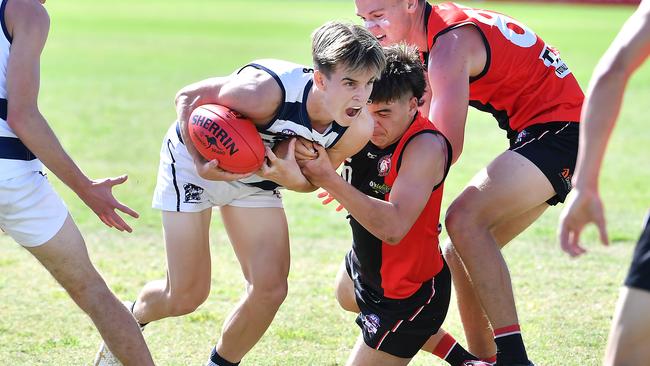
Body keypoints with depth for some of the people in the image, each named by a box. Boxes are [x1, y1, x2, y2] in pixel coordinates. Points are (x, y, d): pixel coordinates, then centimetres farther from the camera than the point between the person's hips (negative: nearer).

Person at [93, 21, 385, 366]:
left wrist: (291, 177, -27)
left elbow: (311, 180, -4)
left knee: (270, 289, -4)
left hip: (256, 179, 5)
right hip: (194, 158, -5)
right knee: (186, 296, -3)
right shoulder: (265, 91, -40)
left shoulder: (358, 129, -22)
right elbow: (188, 97, -23)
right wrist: (201, 164, -32)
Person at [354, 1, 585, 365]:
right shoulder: (437, 31, 10)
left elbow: (446, 147, -24)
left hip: (559, 127, -10)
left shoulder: (450, 45, -20)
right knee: (462, 253, 9)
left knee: (465, 220, -27)